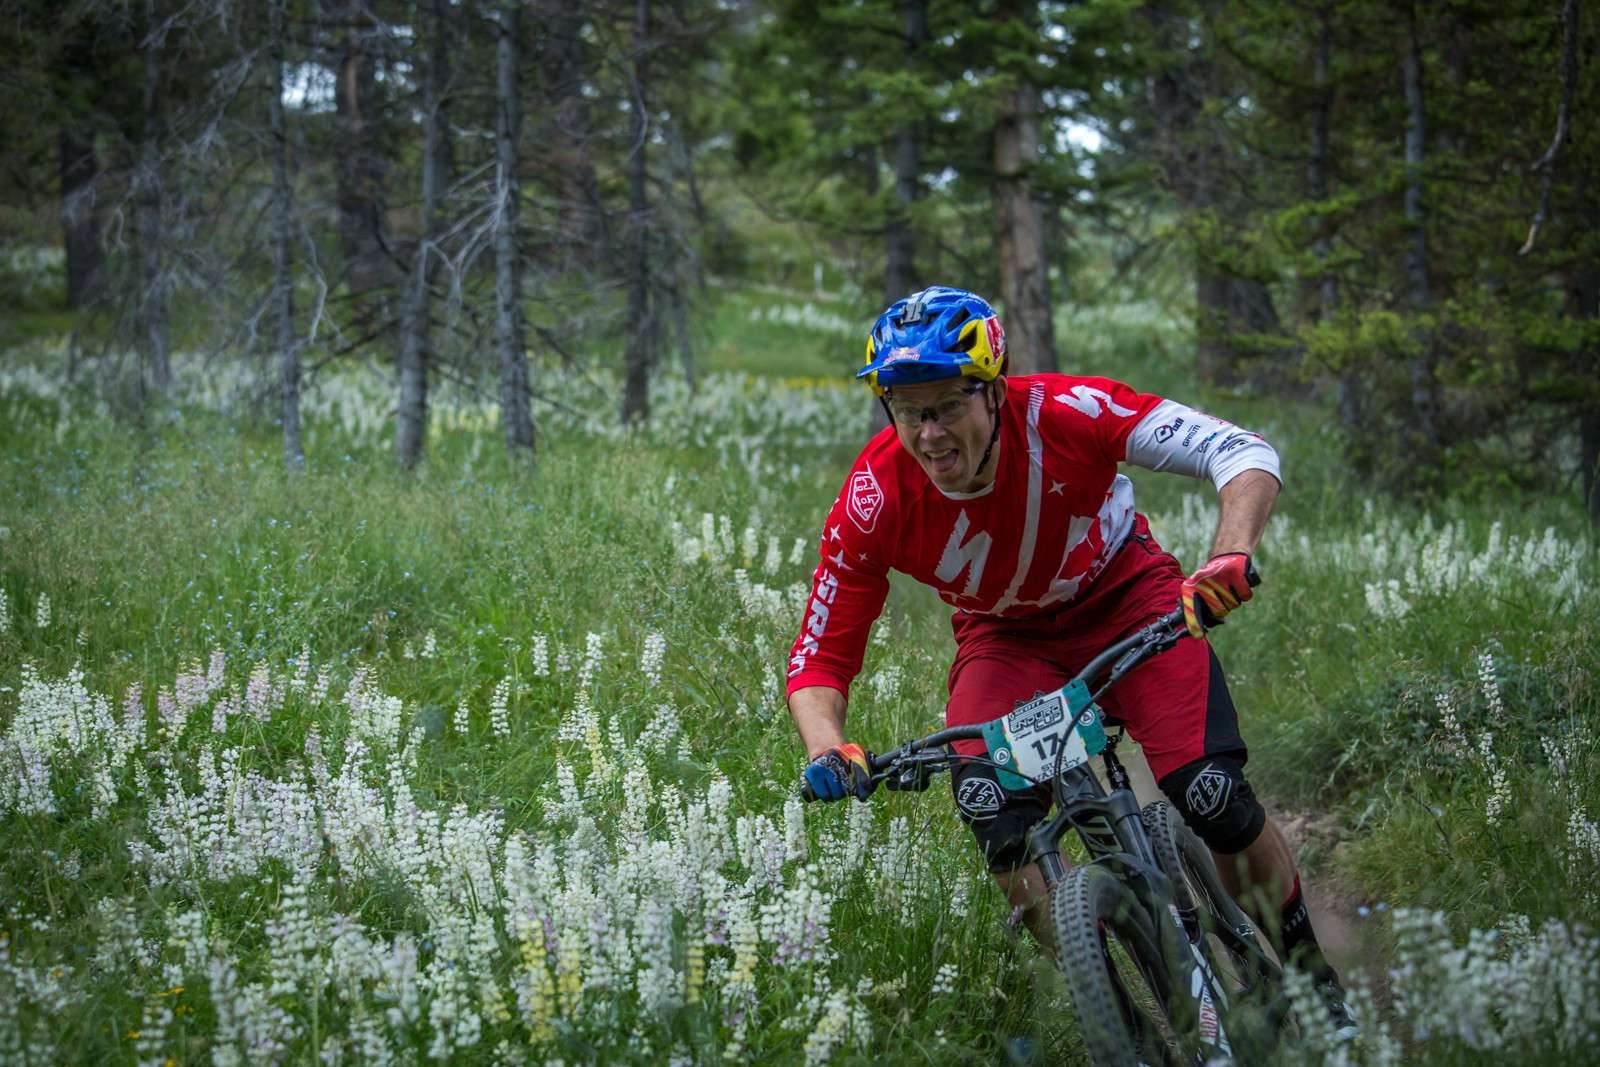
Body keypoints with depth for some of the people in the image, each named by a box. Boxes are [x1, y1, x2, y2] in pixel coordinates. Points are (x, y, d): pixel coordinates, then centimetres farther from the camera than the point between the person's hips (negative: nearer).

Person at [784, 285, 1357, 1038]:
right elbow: (819, 659, -19)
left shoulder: (1062, 414, -33)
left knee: (1211, 797, -18)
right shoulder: (875, 500, -27)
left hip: (1122, 595, -1)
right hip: (1006, 636, 2)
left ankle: (1307, 971, 9)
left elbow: (1246, 454, -33)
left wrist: (1230, 557, -52)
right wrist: (826, 749, -40)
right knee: (992, 808, -26)